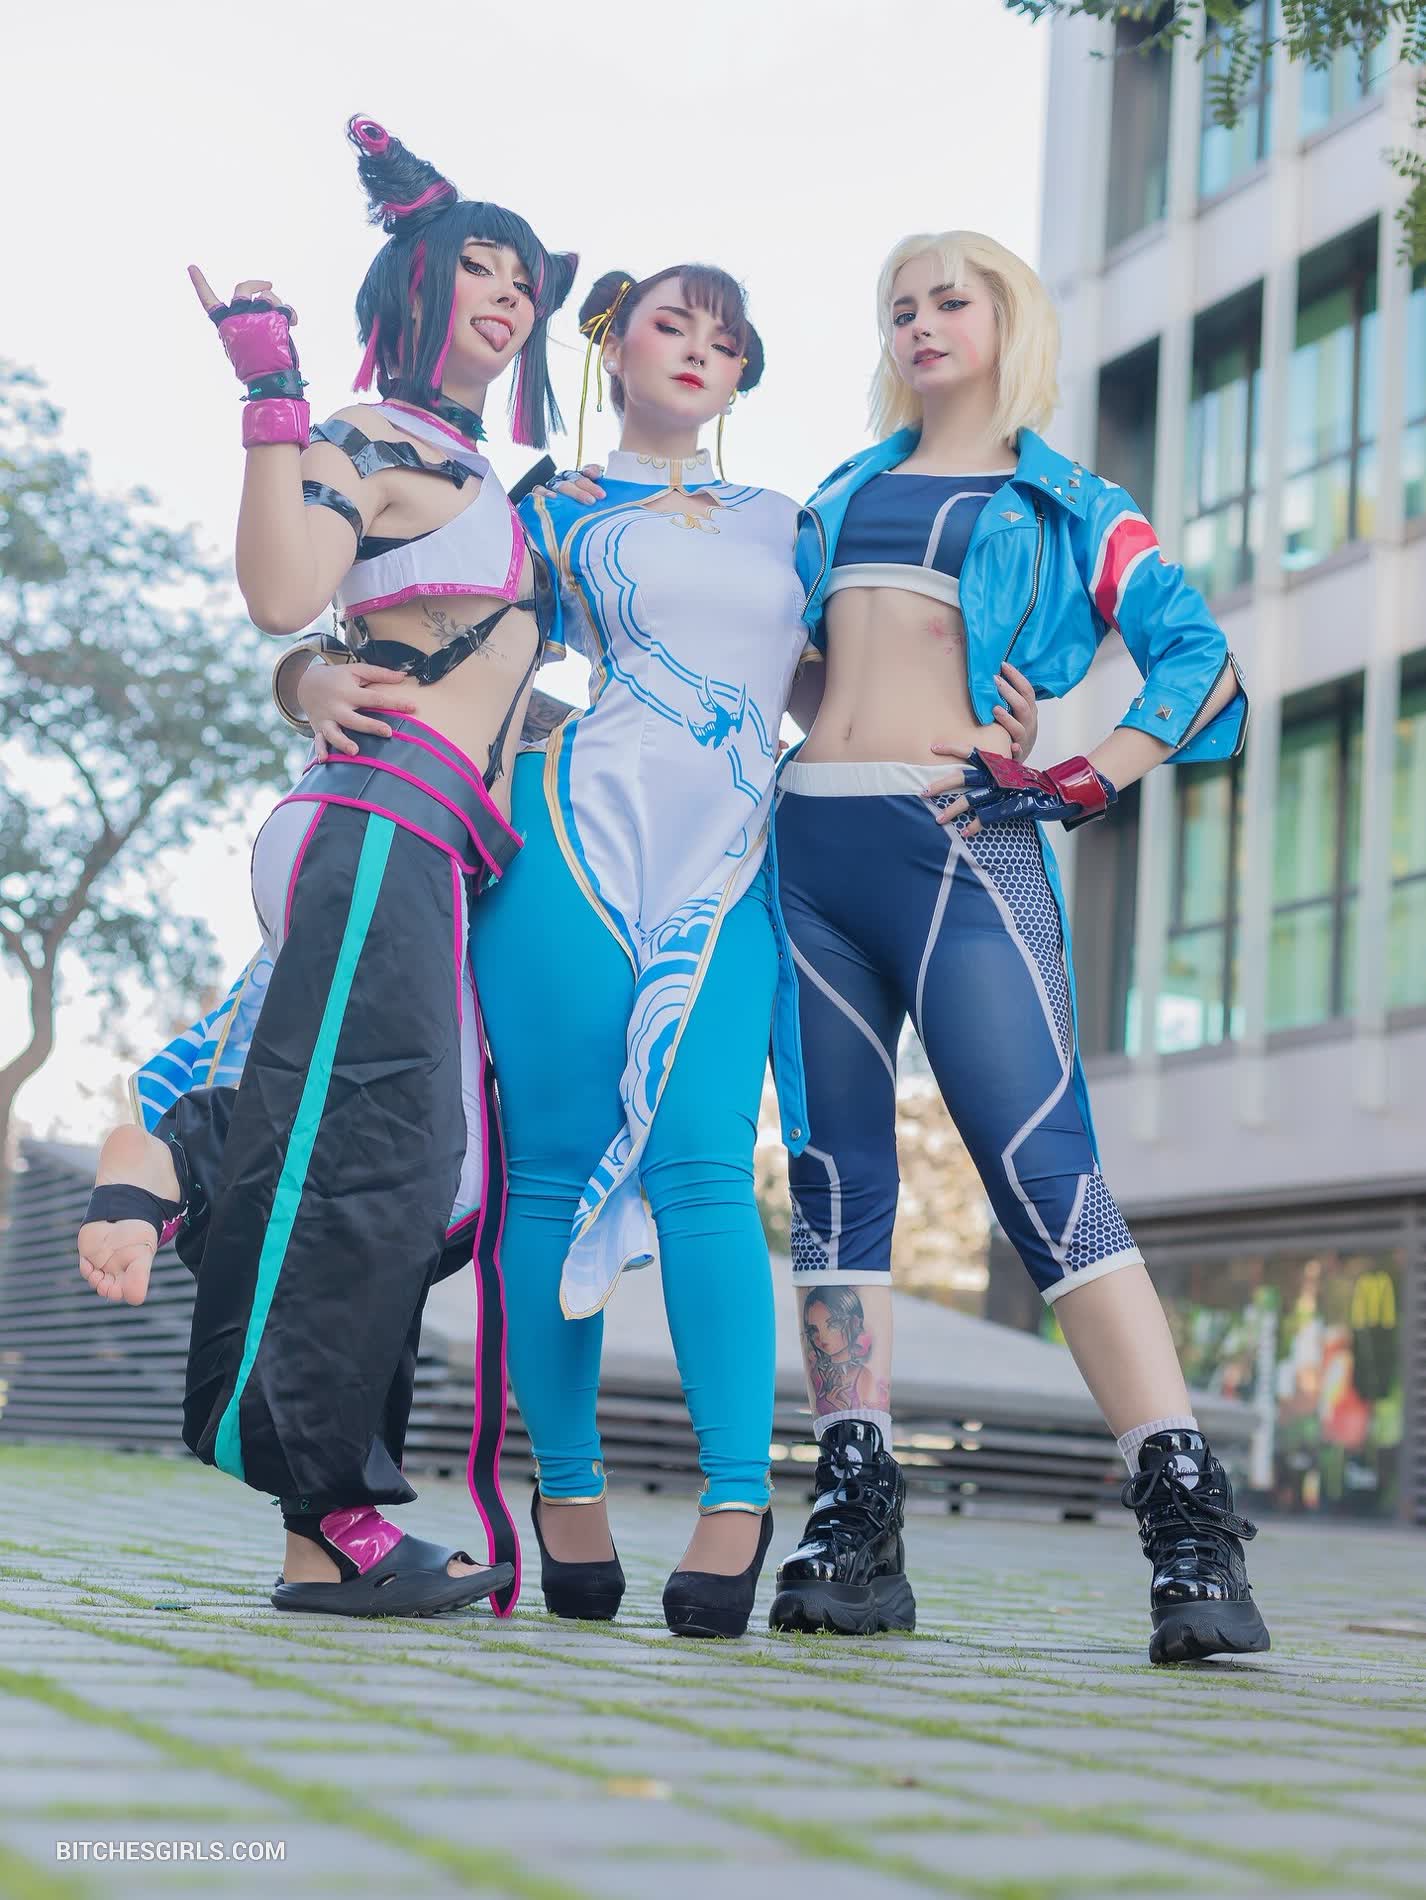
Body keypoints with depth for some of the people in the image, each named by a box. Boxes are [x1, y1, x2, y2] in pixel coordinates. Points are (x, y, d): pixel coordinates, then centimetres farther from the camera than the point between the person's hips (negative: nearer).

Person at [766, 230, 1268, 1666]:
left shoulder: (1066, 506, 13)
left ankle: (1191, 1526, -20)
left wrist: (1082, 780, -7)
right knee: (835, 1184, 0)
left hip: (961, 847, -5)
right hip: (810, 844, 5)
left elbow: (1200, 662, 3)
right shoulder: (838, 493, 24)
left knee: (1045, 1170, -17)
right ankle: (855, 1524, 2)